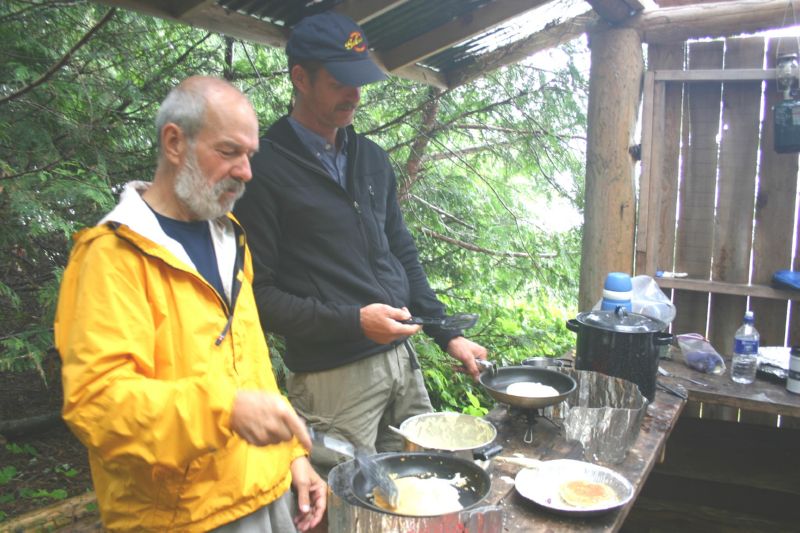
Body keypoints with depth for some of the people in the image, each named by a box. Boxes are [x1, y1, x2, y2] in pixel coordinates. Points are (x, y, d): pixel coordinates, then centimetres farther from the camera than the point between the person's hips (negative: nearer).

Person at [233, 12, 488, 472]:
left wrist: (447, 335, 10)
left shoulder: (372, 159, 11)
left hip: (401, 359, 7)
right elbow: (259, 295, -12)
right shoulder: (267, 170, -10)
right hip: (331, 376, -6)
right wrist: (353, 321, -18)